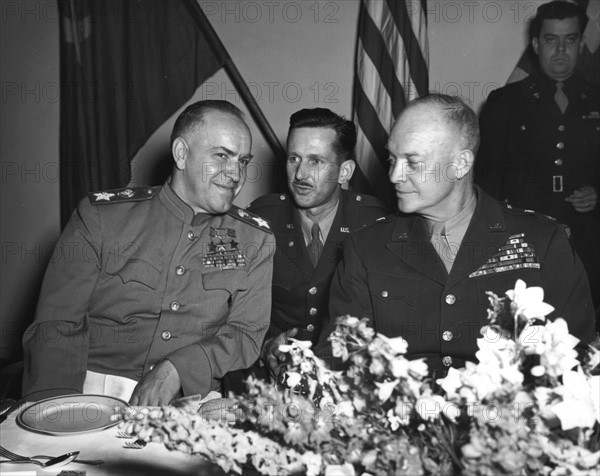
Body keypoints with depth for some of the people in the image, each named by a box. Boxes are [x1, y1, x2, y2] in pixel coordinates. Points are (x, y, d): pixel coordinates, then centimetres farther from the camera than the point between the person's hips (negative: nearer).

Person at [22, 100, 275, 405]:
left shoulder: (255, 240, 7)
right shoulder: (99, 217, 2)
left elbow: (245, 334, 3)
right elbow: (57, 324, -1)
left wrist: (176, 371, -15)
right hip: (91, 392, 0)